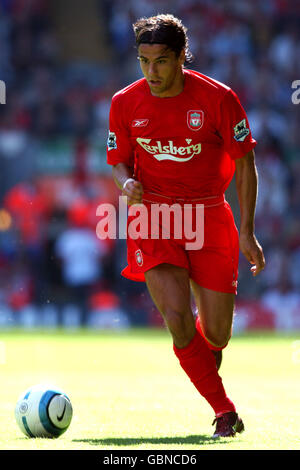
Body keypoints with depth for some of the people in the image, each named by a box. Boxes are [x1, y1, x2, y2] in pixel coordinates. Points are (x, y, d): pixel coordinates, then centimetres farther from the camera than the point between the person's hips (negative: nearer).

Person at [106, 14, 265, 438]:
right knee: (177, 318, -19)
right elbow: (119, 162, 9)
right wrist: (127, 184, -16)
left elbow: (244, 163, -1)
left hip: (209, 217, 0)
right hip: (154, 216, 0)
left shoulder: (218, 99, -9)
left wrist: (247, 232, -6)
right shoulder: (125, 103, -3)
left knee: (216, 334, 0)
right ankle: (224, 410, -1)